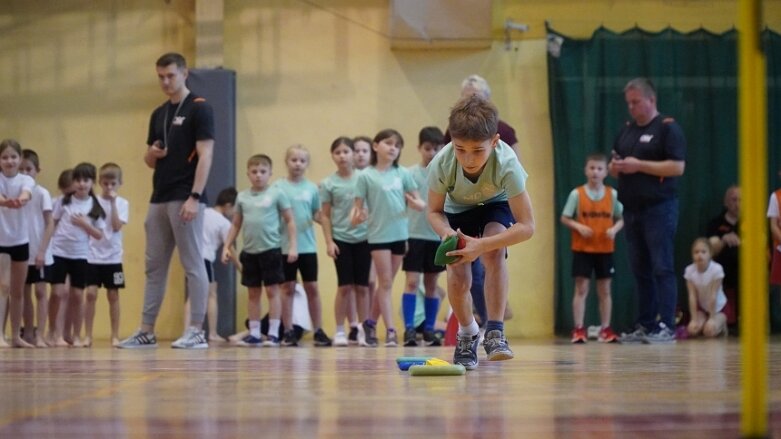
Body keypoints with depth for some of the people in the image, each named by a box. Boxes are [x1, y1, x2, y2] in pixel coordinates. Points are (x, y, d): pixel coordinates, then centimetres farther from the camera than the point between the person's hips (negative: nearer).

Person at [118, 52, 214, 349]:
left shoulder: (199, 109, -7)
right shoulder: (158, 114, 16)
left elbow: (205, 155, -13)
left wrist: (194, 197, -20)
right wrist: (152, 153, -3)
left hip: (185, 199, -8)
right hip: (159, 199, 8)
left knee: (192, 265, -4)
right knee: (154, 266, 9)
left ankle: (196, 331, -1)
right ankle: (146, 331, 13)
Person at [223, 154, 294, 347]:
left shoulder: (277, 193, -3)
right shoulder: (242, 197, 8)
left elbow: (290, 220, -1)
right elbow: (236, 224, 15)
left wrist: (292, 245, -7)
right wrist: (227, 246, 8)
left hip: (271, 249, -4)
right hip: (249, 251, 4)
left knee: (272, 291, -1)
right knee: (253, 293, 9)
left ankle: (273, 333, 3)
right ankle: (254, 333, 14)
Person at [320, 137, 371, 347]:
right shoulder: (329, 183, 0)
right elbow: (325, 215, 3)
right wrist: (329, 242, -4)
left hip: (364, 238, 1)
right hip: (341, 239, -1)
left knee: (362, 286, 3)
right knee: (345, 286, -2)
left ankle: (362, 329, 10)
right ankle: (340, 331, 5)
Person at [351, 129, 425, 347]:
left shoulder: (403, 174, 5)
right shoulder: (366, 176, -2)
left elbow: (419, 203, 7)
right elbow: (357, 206, -2)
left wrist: (417, 204, -16)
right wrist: (355, 218, -23)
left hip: (399, 234, 4)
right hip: (378, 236, -4)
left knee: (386, 283, 11)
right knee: (385, 283, -5)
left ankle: (371, 323, 26)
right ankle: (390, 330, -4)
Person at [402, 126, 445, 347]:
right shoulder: (410, 173, 0)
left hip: (438, 236, 2)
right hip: (414, 235, -2)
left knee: (431, 284, 8)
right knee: (412, 281, -6)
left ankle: (429, 329, 14)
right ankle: (409, 329, -6)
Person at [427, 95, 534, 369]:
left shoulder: (507, 165, -40)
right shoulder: (441, 164, -35)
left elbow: (527, 226, -37)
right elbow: (435, 211, -16)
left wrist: (481, 245, -48)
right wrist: (447, 232, -39)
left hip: (496, 205, -1)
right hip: (457, 211, 2)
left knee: (494, 252, -31)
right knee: (458, 277, -12)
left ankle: (495, 332, -21)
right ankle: (467, 334, 17)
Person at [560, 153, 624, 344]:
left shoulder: (612, 194, 2)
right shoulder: (577, 194, -3)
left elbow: (621, 218, 6)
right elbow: (565, 218, 0)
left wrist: (615, 229, -14)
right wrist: (579, 227, -17)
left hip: (605, 249, 2)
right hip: (582, 249, -2)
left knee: (604, 289, 7)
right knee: (581, 288, -2)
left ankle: (605, 329, 14)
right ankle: (579, 329, 1)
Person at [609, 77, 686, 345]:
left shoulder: (667, 128, -5)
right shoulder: (627, 130, 17)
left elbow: (678, 166, -14)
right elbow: (614, 165, 24)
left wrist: (639, 165, -17)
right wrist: (615, 167, 0)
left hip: (659, 209, -7)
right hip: (632, 209, 7)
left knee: (662, 269, -8)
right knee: (640, 270, 8)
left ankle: (666, 327, -8)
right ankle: (645, 326, 12)